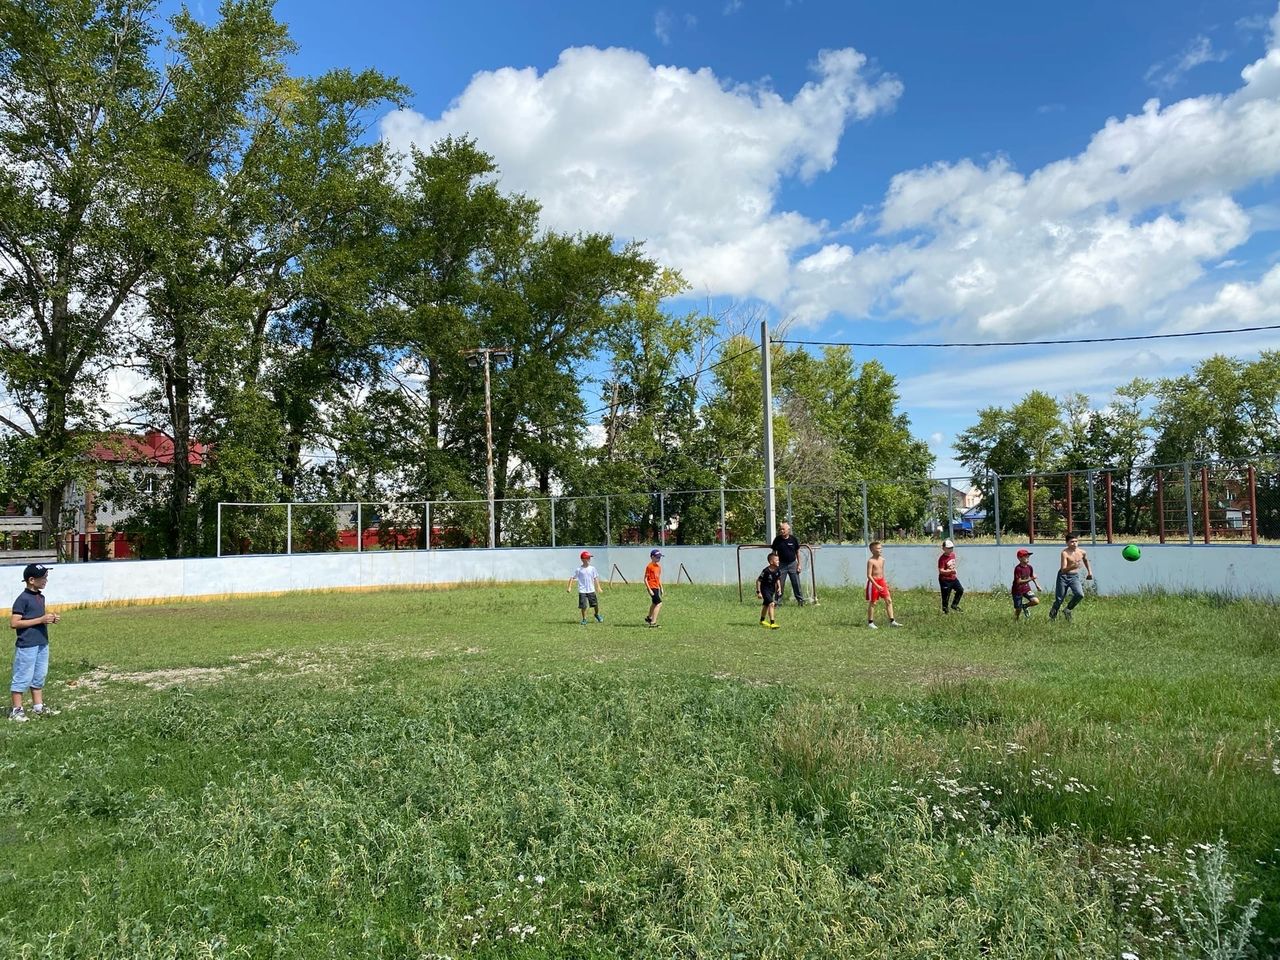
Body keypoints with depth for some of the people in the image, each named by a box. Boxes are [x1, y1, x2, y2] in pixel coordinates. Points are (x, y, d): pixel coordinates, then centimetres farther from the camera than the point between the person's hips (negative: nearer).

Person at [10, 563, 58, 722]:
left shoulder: (41, 597, 10)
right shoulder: (23, 599, -15)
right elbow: (14, 623, -19)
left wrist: (50, 618, 2)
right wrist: (41, 620, -21)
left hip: (42, 643, 8)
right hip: (27, 645, -8)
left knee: (39, 676, 16)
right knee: (23, 677, 0)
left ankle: (38, 706, 26)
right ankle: (16, 709, 10)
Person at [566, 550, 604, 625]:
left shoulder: (592, 568, 2)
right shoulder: (579, 570, -5)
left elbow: (595, 578, 8)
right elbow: (572, 578, -2)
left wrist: (598, 587, 3)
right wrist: (569, 587, -9)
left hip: (591, 590, 2)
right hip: (582, 591, -2)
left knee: (596, 604, 5)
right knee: (583, 606, -4)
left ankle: (597, 615, 33)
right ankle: (584, 619, 13)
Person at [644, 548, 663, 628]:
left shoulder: (658, 566, 11)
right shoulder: (649, 566, -14)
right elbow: (645, 579, -14)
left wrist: (661, 588, 19)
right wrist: (650, 590, -18)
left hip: (657, 588, 9)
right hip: (652, 587, -9)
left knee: (654, 603, 24)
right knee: (659, 603, -16)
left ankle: (649, 618, 44)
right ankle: (653, 622, -15)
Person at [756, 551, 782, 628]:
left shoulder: (778, 570, -8)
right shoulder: (766, 571, -27)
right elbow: (758, 581, -19)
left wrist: (779, 587, 0)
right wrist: (758, 592, -19)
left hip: (772, 590, 8)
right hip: (765, 590, -8)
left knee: (766, 605, 24)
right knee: (771, 604, -22)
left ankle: (762, 620, 44)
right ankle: (772, 623, -25)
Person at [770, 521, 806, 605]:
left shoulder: (793, 539, -4)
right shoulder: (777, 540, -4)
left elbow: (797, 552, 4)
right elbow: (774, 552, 4)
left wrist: (799, 564, 2)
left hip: (792, 564, 0)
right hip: (782, 564, 0)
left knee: (796, 583, 2)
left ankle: (801, 601, 11)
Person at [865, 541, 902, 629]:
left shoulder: (882, 559, 7)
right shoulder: (871, 561, -15)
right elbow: (869, 575, -18)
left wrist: (885, 582, 19)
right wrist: (877, 585, -23)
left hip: (881, 582, 7)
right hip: (873, 582, -7)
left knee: (889, 600, 2)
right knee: (872, 603, 1)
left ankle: (892, 621, 6)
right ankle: (870, 622, 12)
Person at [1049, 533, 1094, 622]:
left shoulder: (1082, 552, -2)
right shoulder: (1065, 553, -18)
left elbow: (1086, 560, 24)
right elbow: (1063, 570, -25)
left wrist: (1089, 571, 25)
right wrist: (1072, 566, -41)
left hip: (1075, 576, 4)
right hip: (1063, 576, -4)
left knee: (1080, 594, -20)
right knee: (1059, 599, 1)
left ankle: (1068, 610, 4)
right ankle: (1052, 617, 22)